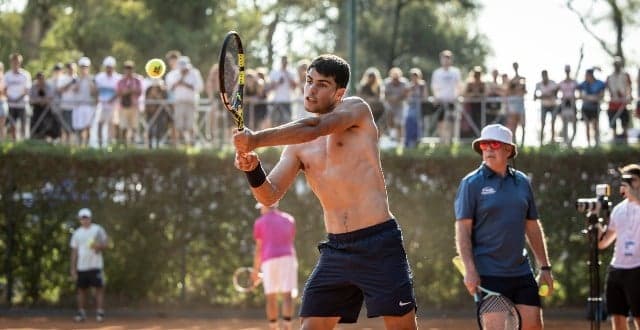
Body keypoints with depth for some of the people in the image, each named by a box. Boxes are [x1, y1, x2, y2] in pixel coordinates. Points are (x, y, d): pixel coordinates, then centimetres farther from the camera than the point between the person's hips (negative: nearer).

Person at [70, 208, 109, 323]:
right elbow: (74, 251, 11)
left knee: (99, 288, -7)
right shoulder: (77, 233, 11)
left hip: (96, 265, -3)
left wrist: (99, 246, -22)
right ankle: (81, 312, 10)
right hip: (81, 266, 3)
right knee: (81, 289, 4)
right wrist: (73, 269, 5)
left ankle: (100, 312, -6)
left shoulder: (97, 229, 3)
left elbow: (106, 244, 1)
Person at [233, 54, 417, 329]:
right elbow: (270, 195, 5)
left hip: (379, 244, -5)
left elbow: (314, 128, -19)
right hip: (336, 251, 5)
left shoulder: (356, 109, 0)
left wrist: (256, 139, -27)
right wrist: (252, 169, -17)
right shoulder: (298, 146, 13)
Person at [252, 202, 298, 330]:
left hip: (269, 261, -1)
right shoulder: (289, 219, 15)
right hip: (288, 259, 1)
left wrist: (255, 269, 11)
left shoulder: (260, 222, 5)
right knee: (287, 296, -7)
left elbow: (259, 248, 4)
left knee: (271, 298, 5)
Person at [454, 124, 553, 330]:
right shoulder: (472, 183, -1)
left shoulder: (522, 182, 12)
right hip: (488, 273, -4)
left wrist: (544, 267, 14)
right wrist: (470, 270, -16)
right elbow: (462, 230, -6)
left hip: (521, 272, 4)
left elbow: (533, 228, 17)